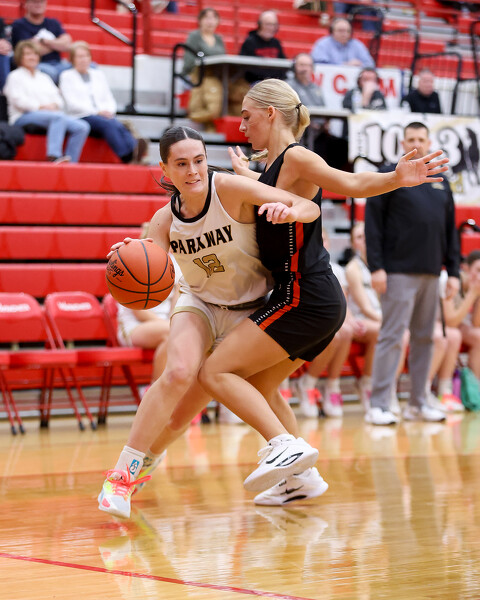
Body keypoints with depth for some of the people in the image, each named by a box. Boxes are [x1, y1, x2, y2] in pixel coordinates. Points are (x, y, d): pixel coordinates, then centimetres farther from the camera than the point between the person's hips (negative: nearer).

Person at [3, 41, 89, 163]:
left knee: (82, 127, -21)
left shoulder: (44, 77, 31)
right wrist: (41, 107, -13)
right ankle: (54, 155, -53)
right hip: (24, 117, -6)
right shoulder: (15, 76, 12)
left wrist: (54, 105, -5)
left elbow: (58, 98, 20)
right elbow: (18, 100, -4)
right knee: (59, 117, -39)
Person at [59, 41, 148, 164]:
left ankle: (135, 150, -61)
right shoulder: (67, 76, 12)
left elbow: (110, 100, 21)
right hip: (80, 117, -4)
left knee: (119, 126, -32)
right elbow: (72, 103, -1)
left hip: (104, 115, 4)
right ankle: (127, 157, -57)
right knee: (108, 124, -35)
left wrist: (108, 111, -3)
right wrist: (96, 112, -11)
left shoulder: (98, 75, 27)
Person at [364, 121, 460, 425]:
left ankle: (418, 403, 14)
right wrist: (376, 267, -13)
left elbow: (450, 230, 17)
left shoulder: (440, 183, 16)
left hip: (431, 274, 6)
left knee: (425, 337, 8)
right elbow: (373, 223, -6)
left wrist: (454, 271, 10)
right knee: (392, 337, -8)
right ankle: (379, 405, -6)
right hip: (399, 272, -6)